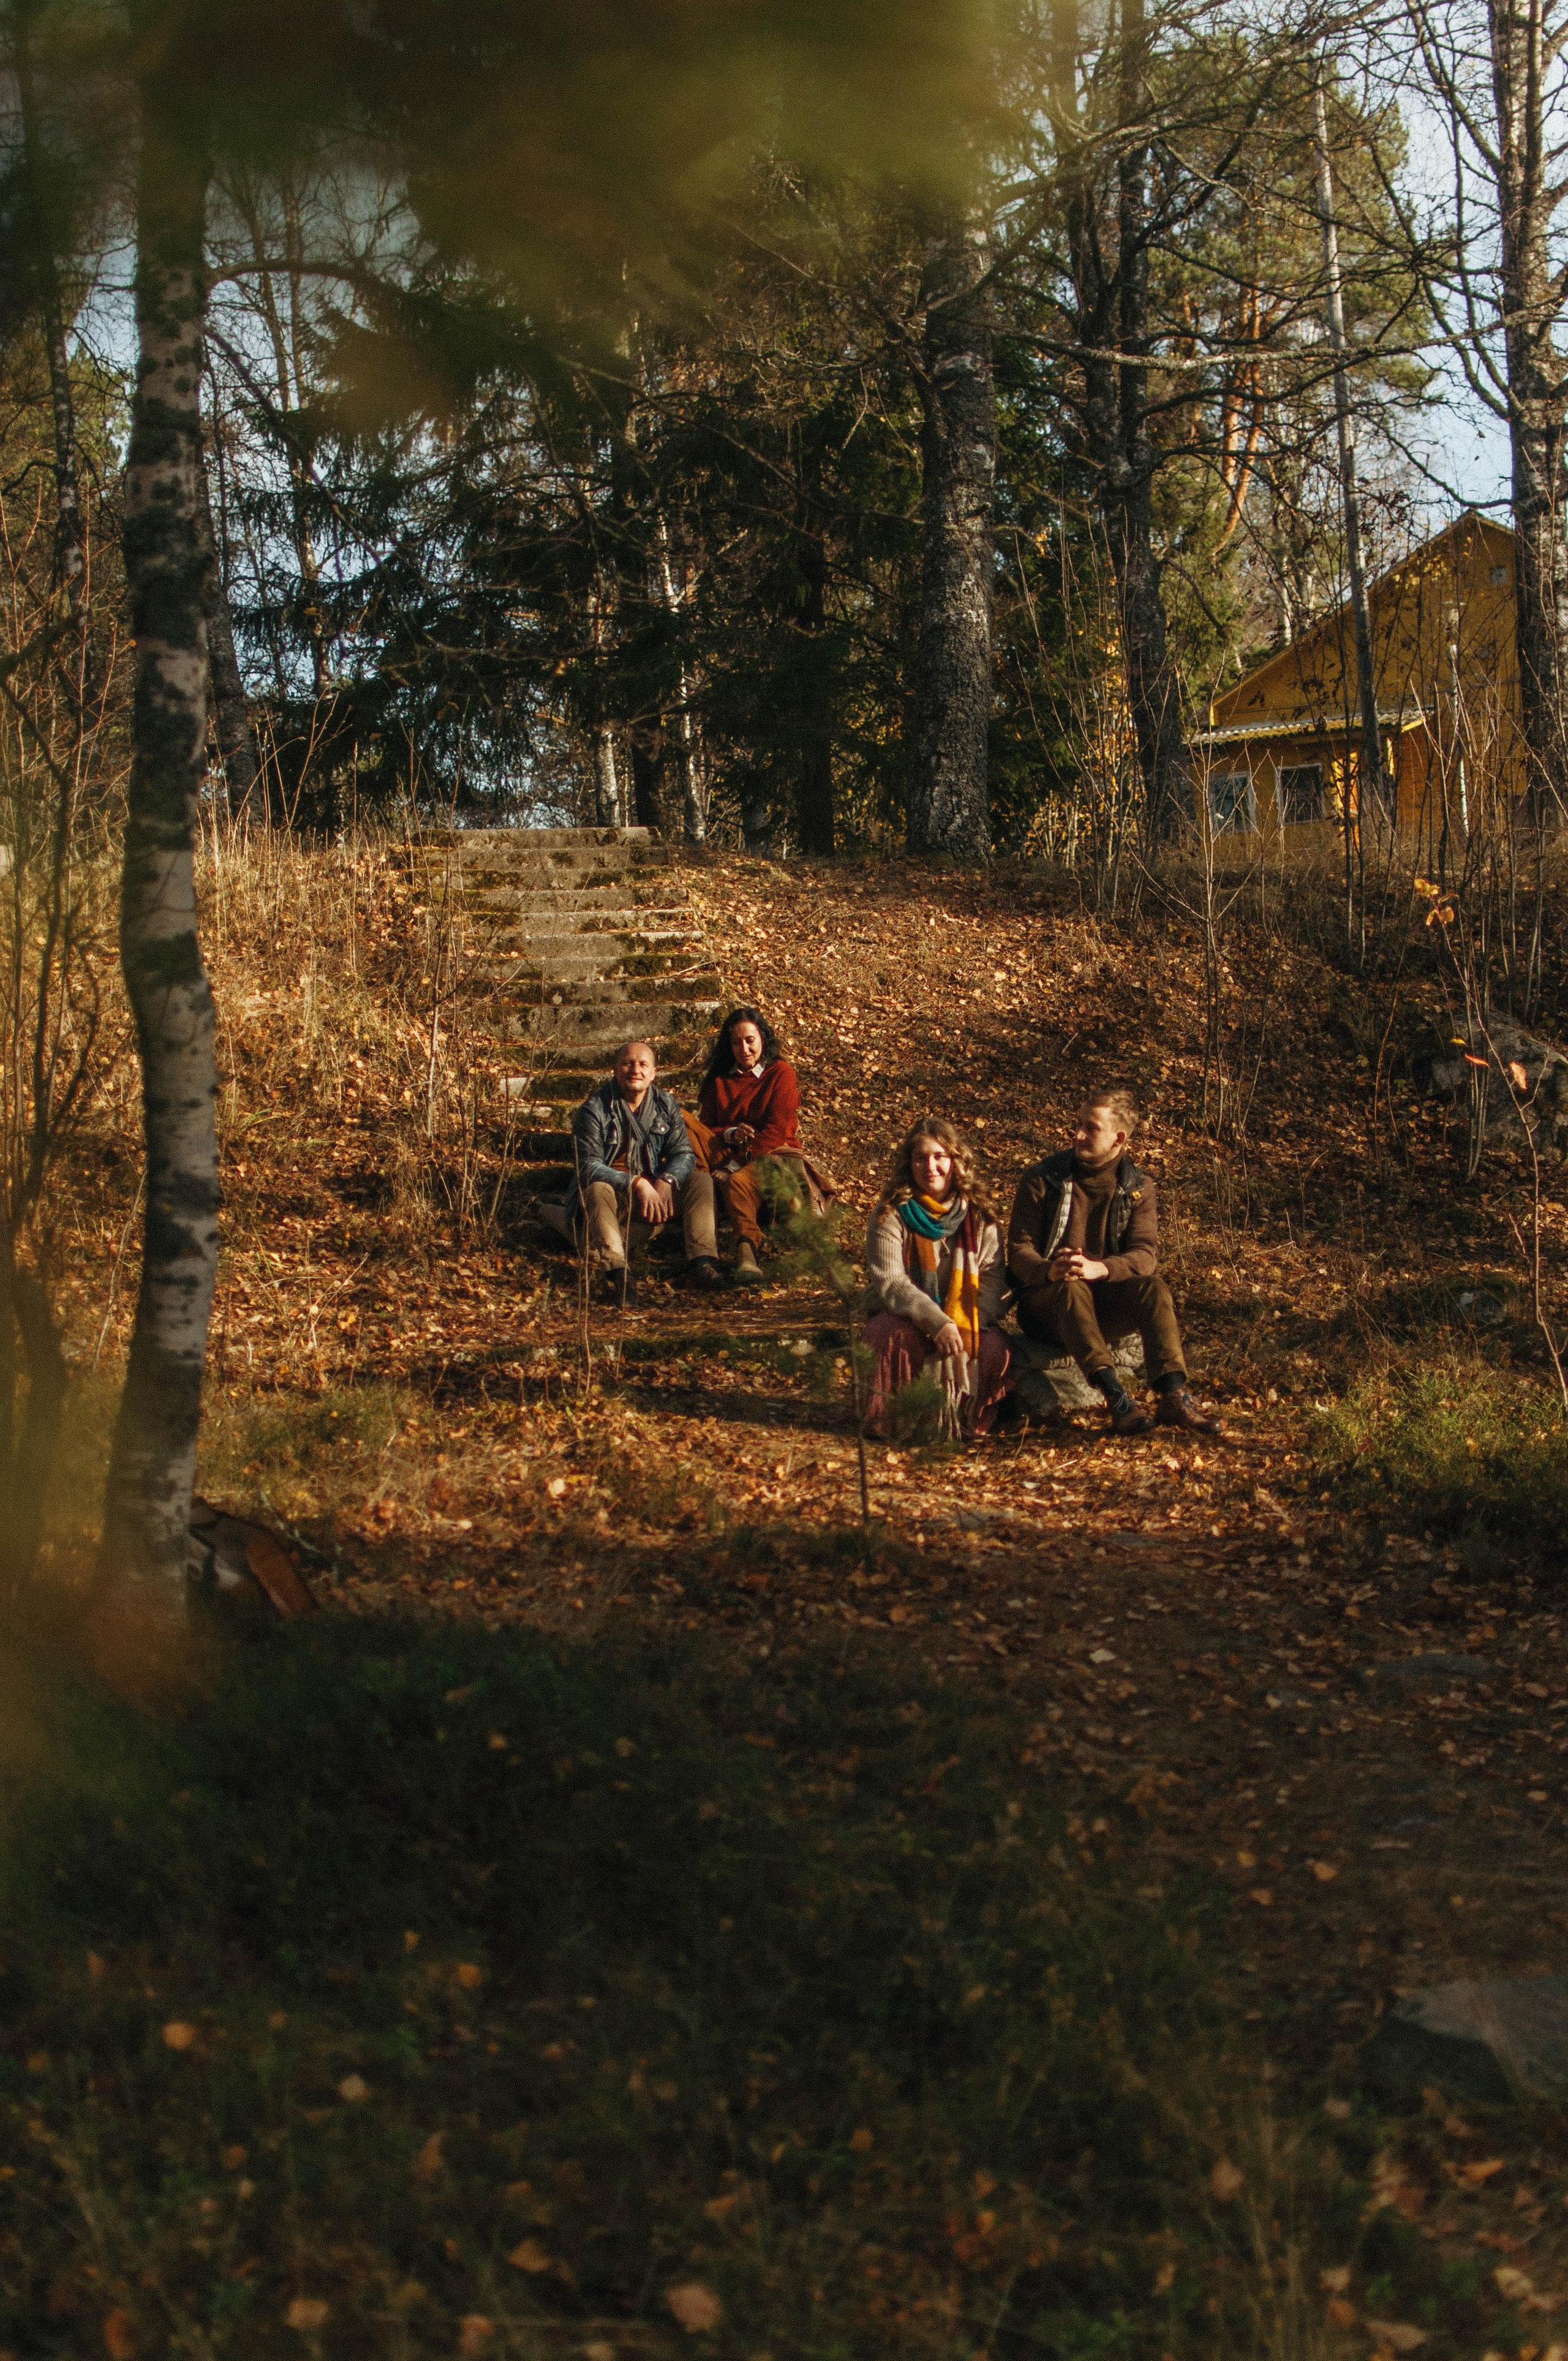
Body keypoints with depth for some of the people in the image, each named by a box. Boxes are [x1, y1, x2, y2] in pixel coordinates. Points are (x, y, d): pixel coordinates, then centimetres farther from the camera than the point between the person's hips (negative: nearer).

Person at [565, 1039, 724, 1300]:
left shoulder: (665, 1105, 5)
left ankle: (702, 1261, -26)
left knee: (700, 1180, -13)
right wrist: (636, 1183, -31)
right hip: (614, 1199, -4)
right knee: (597, 1189, -36)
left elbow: (683, 1152, -2)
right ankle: (614, 1272, -53)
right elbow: (588, 1165, -19)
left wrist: (666, 1181, -26)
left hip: (654, 1196, 4)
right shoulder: (594, 1109, -10)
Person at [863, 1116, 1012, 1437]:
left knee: (993, 1348, -28)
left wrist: (966, 1329, -26)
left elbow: (992, 1281, -7)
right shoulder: (890, 1214, -7)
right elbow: (888, 1282, -18)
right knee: (895, 1337, -35)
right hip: (904, 1318, -2)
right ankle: (888, 1419, -15)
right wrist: (936, 1323, -32)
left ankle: (971, 1418, -2)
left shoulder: (979, 1215, 0)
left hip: (965, 1324, 2)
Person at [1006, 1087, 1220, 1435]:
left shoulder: (1138, 1188, 4)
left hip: (1106, 1304, 2)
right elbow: (1019, 1249, -6)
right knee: (1073, 1289, -36)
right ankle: (1115, 1396, -52)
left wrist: (1100, 1269, -32)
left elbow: (1145, 1254, -10)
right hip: (1048, 1303, -2)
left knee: (1153, 1287, -28)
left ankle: (1173, 1396, -42)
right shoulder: (1041, 1179, -1)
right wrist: (1049, 1270, -31)